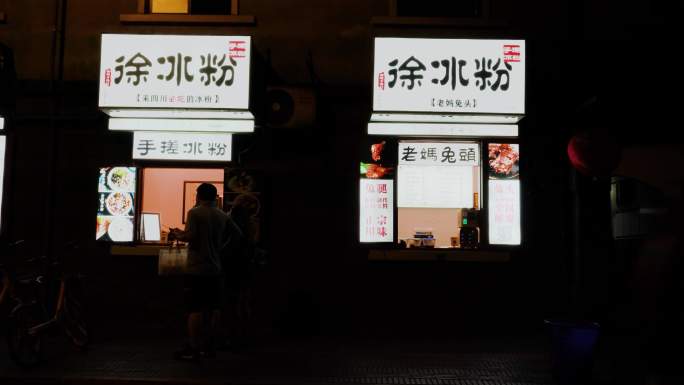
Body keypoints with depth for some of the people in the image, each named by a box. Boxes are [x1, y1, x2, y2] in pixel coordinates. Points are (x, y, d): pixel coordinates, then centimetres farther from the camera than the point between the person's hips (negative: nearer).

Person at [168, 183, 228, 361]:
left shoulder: (194, 212, -9)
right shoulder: (223, 216, 8)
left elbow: (190, 236, -18)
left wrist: (177, 235, 3)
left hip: (197, 268, -5)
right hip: (215, 268, 6)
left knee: (195, 309, -2)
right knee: (213, 308, 11)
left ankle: (192, 348, 1)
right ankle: (207, 345, 18)